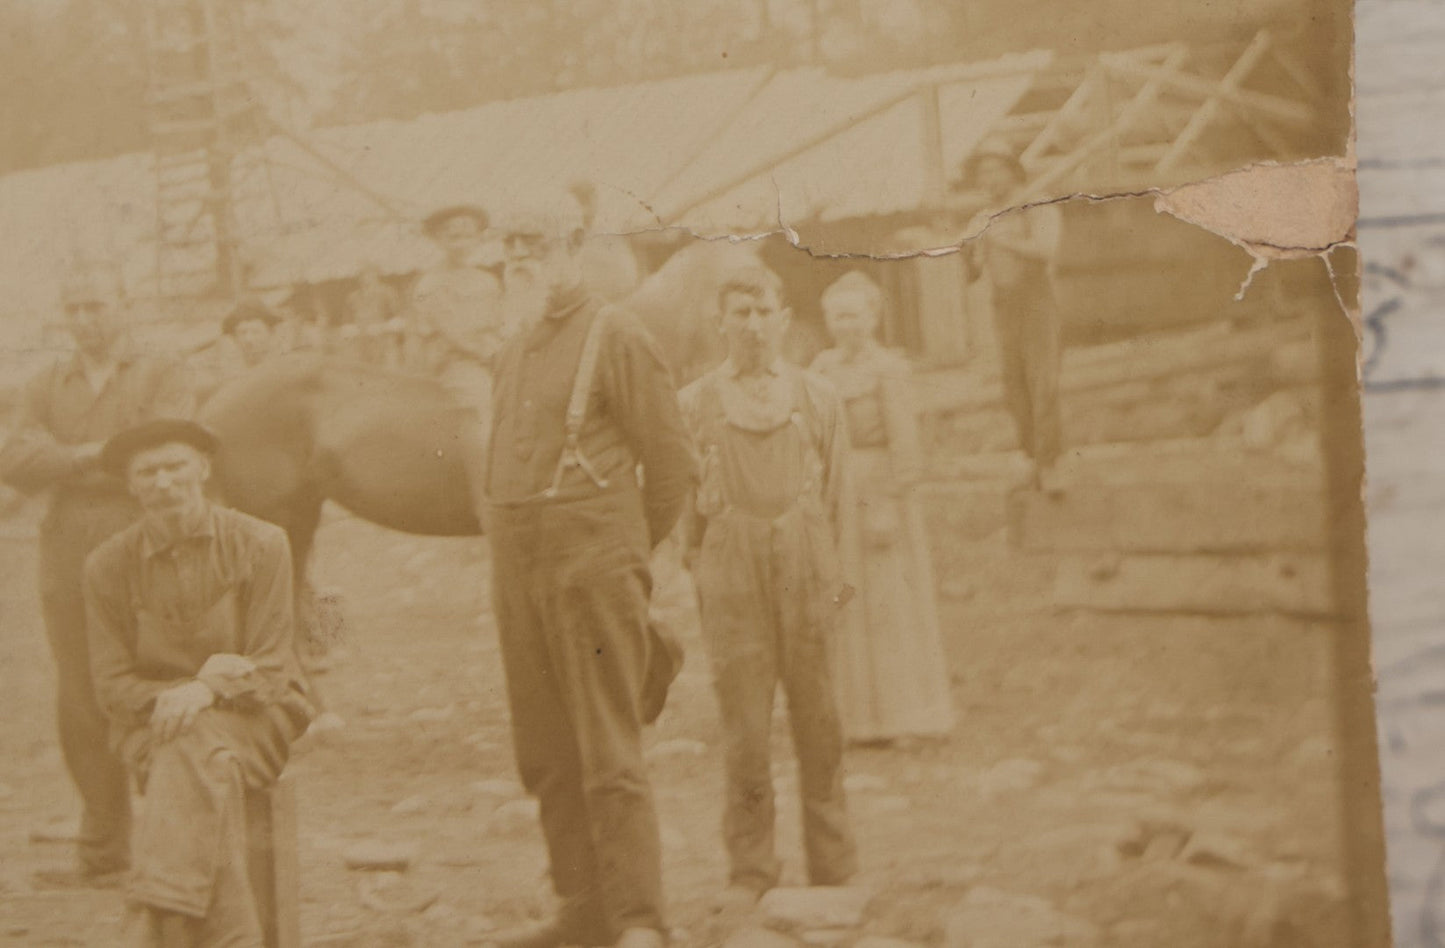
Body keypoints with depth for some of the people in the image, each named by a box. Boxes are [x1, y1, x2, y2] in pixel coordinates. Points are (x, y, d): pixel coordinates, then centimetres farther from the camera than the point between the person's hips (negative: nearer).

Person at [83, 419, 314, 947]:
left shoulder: (260, 545, 0)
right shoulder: (109, 566, 4)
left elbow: (269, 668, -3)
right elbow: (112, 684, 3)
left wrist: (208, 691, -23)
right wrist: (169, 695, -18)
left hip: (253, 715, -1)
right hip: (152, 724, 1)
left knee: (195, 749, -37)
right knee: (209, 778, -35)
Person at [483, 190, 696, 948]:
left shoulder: (616, 338, -5)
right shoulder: (513, 351, 16)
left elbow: (670, 461, -3)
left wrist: (625, 553, 6)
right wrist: (508, 566, 13)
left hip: (593, 570, -7)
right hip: (518, 573, 7)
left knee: (608, 754, -9)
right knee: (546, 756, 9)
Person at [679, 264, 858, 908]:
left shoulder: (817, 398, 9)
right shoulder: (695, 404, 6)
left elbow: (837, 491, 11)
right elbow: (684, 495, 10)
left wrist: (837, 571, 6)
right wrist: (698, 564, 5)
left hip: (805, 564, 1)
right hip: (731, 568, -1)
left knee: (817, 720, 3)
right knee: (742, 723, -2)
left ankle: (832, 867, 14)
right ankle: (750, 868, 8)